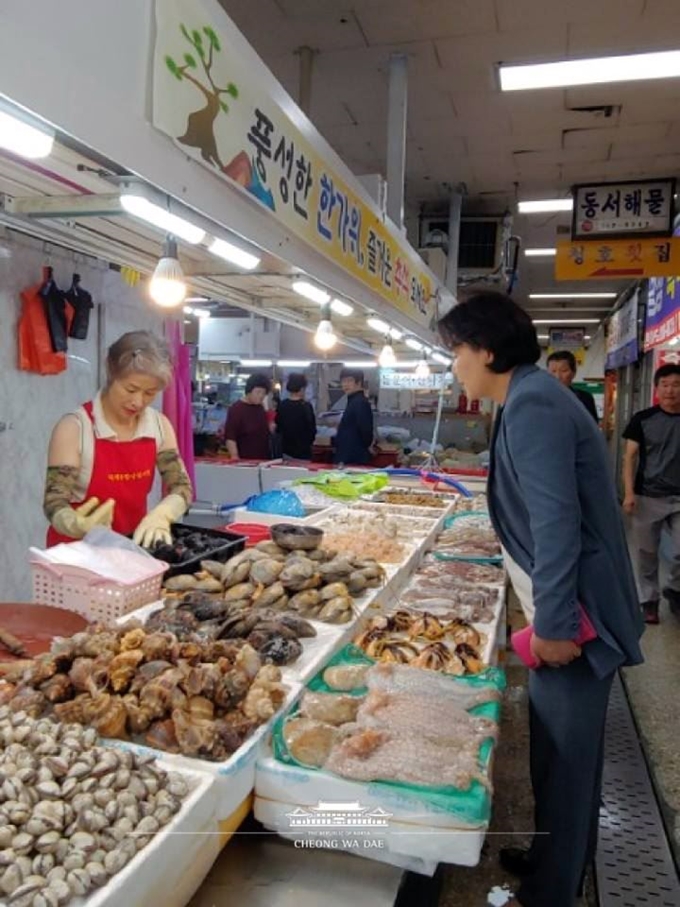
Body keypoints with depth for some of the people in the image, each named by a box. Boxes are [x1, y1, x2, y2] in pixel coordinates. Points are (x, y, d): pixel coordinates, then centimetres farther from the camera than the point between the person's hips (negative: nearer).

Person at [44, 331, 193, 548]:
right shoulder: (74, 428, -12)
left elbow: (182, 487, 0)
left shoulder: (160, 426, -1)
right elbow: (55, 502, -12)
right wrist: (78, 526, -32)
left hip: (133, 545, 1)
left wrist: (161, 514, -20)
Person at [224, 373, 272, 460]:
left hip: (263, 460, 7)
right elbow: (230, 438, -16)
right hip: (244, 461, -7)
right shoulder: (236, 409, -11)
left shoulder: (260, 408, 10)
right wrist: (236, 459, -23)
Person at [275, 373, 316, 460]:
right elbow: (312, 429, -11)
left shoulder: (281, 405, -2)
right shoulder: (306, 406, -17)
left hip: (286, 450, 6)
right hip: (302, 452, -6)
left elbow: (278, 428, 8)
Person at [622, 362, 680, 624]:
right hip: (648, 497, -1)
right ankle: (649, 599, 24)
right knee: (646, 552, 8)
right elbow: (630, 456, -1)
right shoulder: (643, 419, -3)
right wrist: (629, 492, -10)